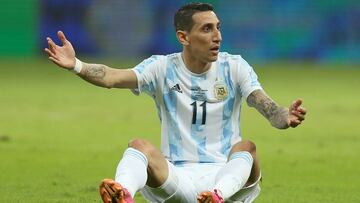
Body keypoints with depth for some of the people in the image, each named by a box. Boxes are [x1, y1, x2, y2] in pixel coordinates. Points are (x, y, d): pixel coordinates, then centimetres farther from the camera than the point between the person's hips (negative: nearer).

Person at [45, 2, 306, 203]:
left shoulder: (234, 67, 2)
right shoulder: (162, 68, 1)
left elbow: (268, 108, -11)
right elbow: (114, 77, -16)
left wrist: (285, 117, -37)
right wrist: (76, 65, -36)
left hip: (224, 178, 0)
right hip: (176, 177, 0)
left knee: (246, 147, -30)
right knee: (140, 145, -26)